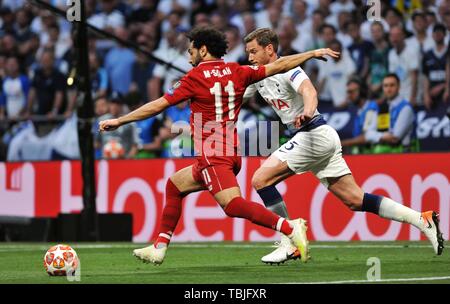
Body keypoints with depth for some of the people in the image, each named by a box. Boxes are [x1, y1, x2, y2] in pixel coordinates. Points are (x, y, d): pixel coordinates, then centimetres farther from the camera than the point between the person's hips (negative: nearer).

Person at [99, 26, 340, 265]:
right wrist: (313, 54, 26)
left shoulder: (195, 78, -6)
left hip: (211, 154, -9)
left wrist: (119, 121, 2)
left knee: (232, 204, -23)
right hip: (231, 154, 9)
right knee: (174, 185, 22)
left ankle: (290, 227, -37)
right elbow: (278, 66, 13)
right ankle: (159, 248, 23)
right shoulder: (237, 72, 9)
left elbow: (158, 105, -4)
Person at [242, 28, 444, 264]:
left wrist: (307, 111, -52)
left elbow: (309, 90, -31)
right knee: (355, 201, 4)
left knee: (261, 180, -14)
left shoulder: (287, 69, -12)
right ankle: (422, 220, 2)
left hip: (315, 134, -9)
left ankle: (289, 243, -12)